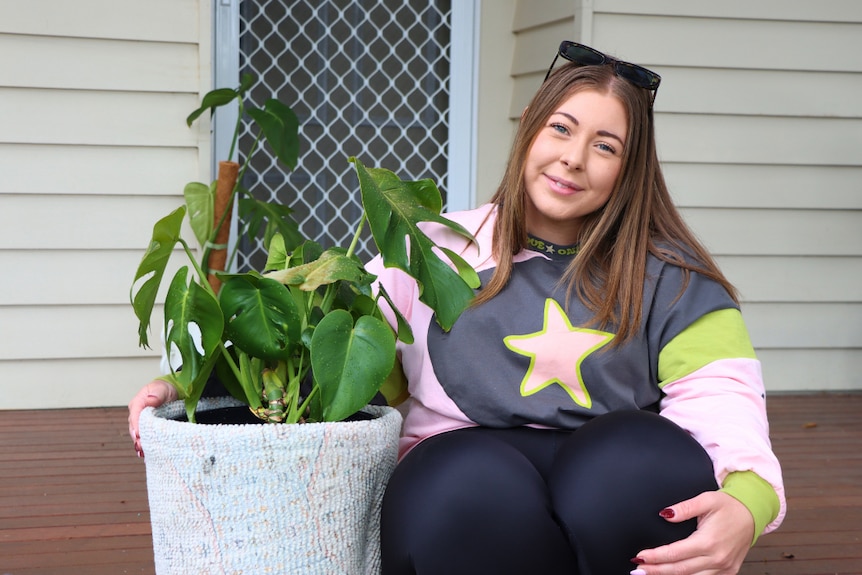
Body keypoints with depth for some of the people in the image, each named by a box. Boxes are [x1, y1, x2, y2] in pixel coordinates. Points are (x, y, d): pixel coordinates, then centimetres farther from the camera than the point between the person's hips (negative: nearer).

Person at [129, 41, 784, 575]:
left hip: (616, 496, 1)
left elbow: (721, 398, -3)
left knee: (639, 459, -34)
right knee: (466, 483, -36)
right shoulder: (440, 253, 12)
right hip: (461, 492, 0)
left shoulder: (667, 277, 9)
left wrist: (745, 504, -25)